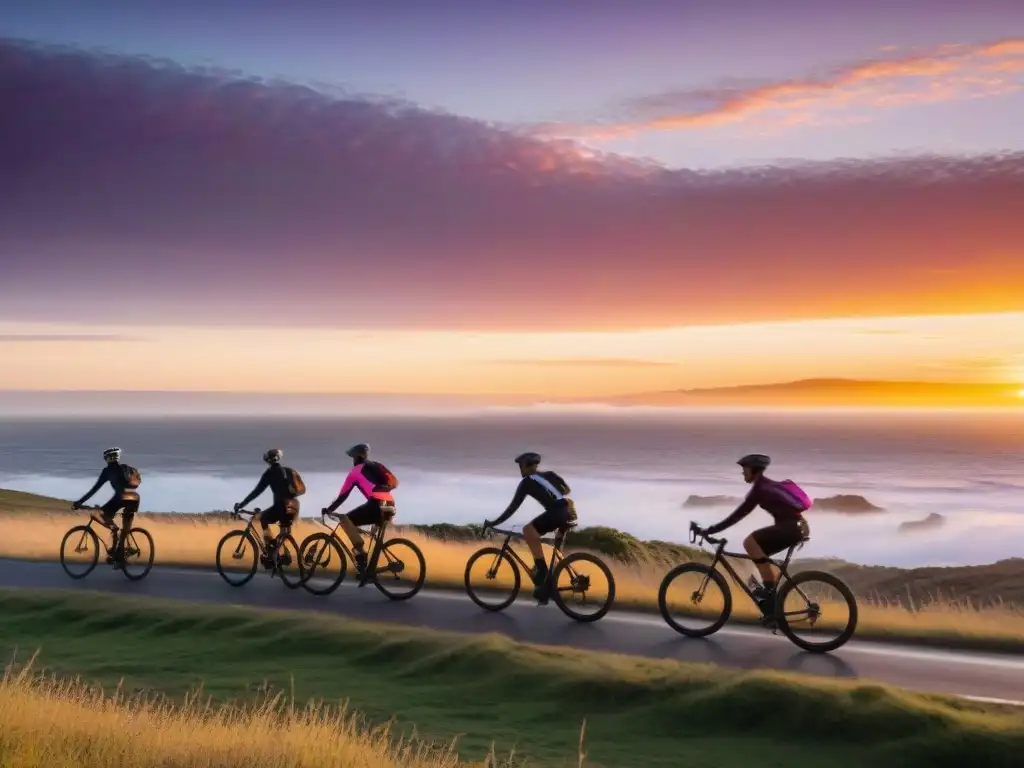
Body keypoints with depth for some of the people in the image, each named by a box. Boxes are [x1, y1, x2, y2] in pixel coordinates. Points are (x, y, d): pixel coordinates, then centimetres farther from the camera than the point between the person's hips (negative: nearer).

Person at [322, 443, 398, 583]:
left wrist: (329, 509, 22)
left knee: (345, 520, 3)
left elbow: (343, 495, 13)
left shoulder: (355, 470, 11)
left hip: (376, 505, -7)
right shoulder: (377, 466, 27)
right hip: (390, 506, 7)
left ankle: (361, 552, -7)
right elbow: (394, 482, 23)